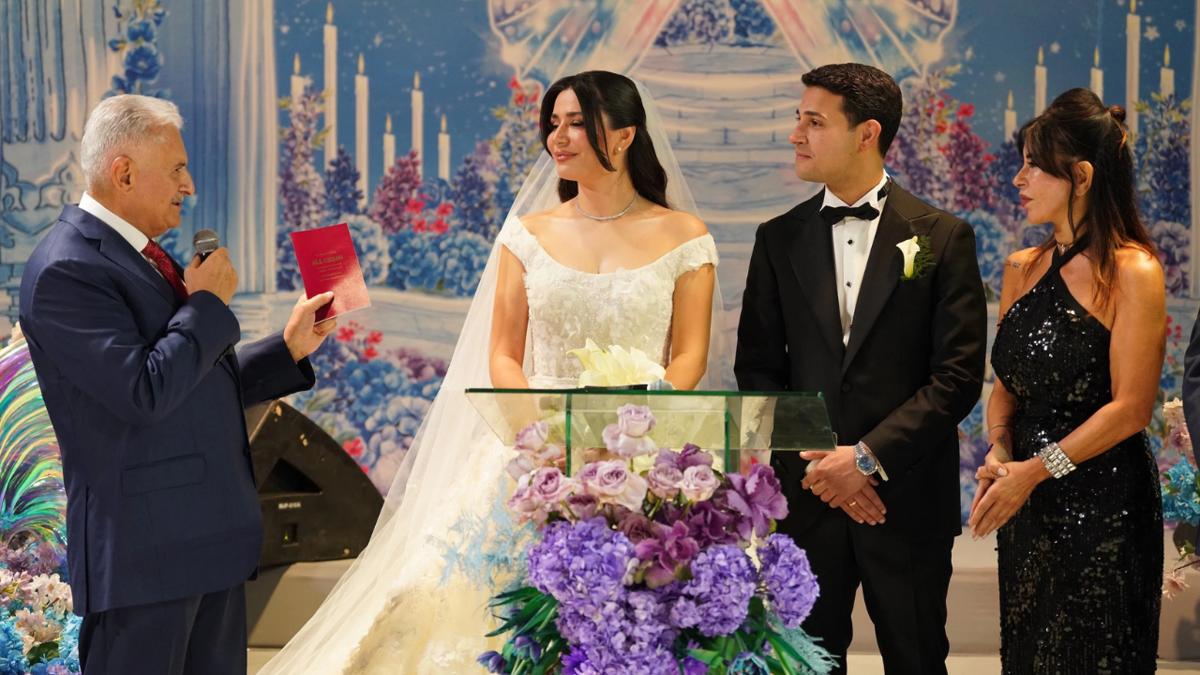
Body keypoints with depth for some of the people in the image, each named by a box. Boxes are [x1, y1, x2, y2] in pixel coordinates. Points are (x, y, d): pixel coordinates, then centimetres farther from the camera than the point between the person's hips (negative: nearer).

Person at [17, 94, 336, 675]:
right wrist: (208, 303, -13)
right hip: (145, 549, -9)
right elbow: (146, 393, -24)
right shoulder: (65, 271, -16)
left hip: (210, 536, 10)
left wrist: (289, 347, 12)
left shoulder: (144, 256, 14)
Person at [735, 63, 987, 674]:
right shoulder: (779, 240, 7)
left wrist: (868, 457, -14)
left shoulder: (942, 238, -2)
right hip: (806, 495, 2)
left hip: (907, 500, -2)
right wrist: (808, 464, -8)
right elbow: (757, 368, 5)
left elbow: (958, 376, -7)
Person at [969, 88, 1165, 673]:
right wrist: (999, 453, -5)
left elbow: (1130, 408, -14)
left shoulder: (1131, 273, -12)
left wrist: (1037, 470, -15)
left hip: (1103, 506, -6)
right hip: (1029, 507, 6)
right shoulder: (1023, 269, 9)